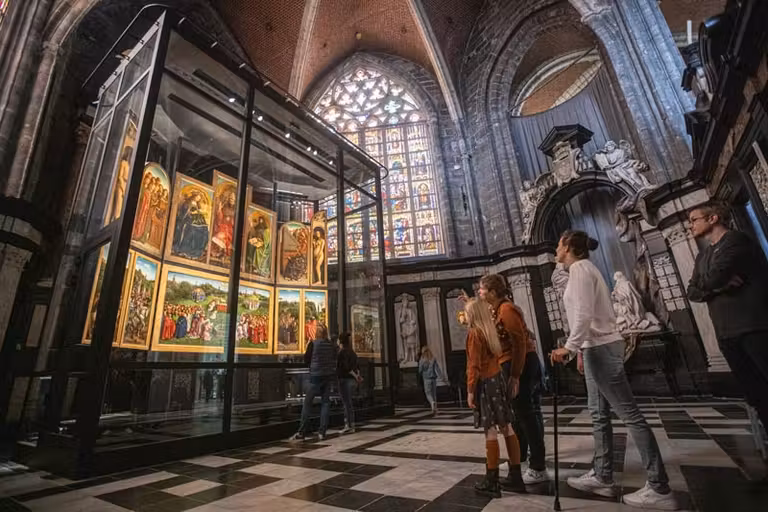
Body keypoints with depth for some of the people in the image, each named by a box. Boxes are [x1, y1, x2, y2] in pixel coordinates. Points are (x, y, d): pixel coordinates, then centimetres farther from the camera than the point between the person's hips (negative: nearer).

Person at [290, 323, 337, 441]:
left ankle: (301, 433, 6)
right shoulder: (332, 344, 2)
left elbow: (306, 360, -2)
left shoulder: (313, 343, -9)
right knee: (325, 402, 9)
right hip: (329, 375, 4)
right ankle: (322, 432, 9)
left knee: (307, 403, 5)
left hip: (316, 376, -4)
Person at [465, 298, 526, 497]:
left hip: (485, 384, -8)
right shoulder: (490, 331, 8)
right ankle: (516, 477, 21)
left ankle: (491, 482, 5)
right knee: (507, 428, 11)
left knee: (490, 431, -3)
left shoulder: (474, 334, -13)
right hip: (498, 379, 8)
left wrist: (470, 391, -12)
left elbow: (474, 366, -16)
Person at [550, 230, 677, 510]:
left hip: (601, 347, -10)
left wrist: (569, 347, -22)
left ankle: (659, 488, 5)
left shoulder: (579, 268, -12)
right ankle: (602, 476, 21)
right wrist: (581, 349, 22)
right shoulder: (583, 269, 17)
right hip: (598, 346, 10)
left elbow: (584, 313, -22)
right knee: (599, 413, 13)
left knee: (630, 414, -4)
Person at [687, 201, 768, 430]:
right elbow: (692, 293, 8)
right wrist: (720, 285, -8)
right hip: (726, 333, 7)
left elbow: (713, 278, -21)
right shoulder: (702, 256, 17)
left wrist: (705, 283, 0)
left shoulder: (736, 240, -7)